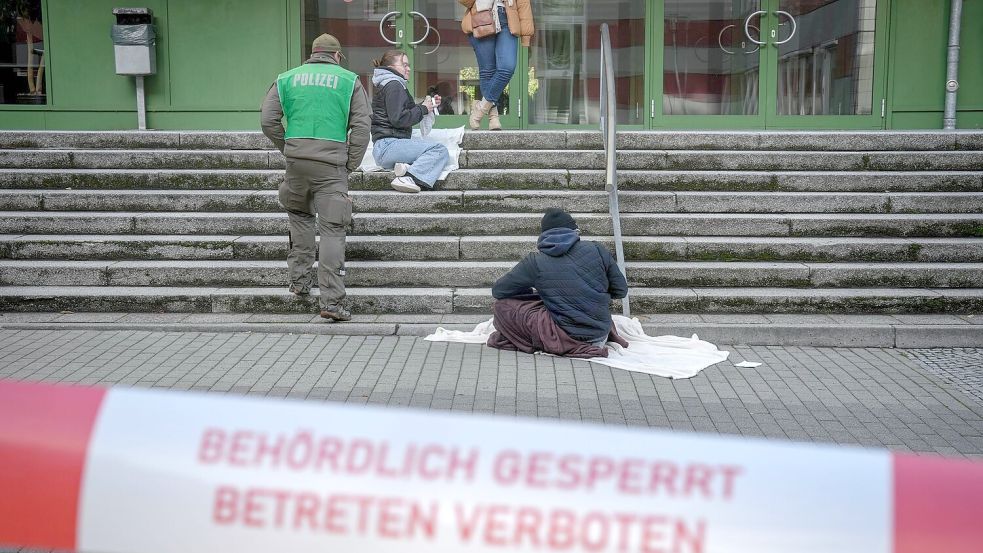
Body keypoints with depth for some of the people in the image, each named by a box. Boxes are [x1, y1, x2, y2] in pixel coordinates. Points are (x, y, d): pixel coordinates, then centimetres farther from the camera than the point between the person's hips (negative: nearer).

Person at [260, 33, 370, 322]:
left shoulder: (287, 79, 14)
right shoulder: (349, 80, 9)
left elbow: (268, 121, 7)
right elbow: (362, 126, 1)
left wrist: (287, 149, 16)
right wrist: (351, 165, 7)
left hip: (296, 160, 2)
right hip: (332, 162, -2)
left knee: (300, 215, 25)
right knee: (332, 229, -3)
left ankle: (300, 279, 25)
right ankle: (331, 301, -7)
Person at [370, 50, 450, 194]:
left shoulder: (391, 85, 26)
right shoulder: (393, 86, -7)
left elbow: (408, 113, 29)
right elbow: (398, 119, -18)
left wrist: (429, 105, 16)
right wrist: (423, 109, -6)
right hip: (388, 146, -10)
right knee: (440, 150, -19)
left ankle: (407, 167, -17)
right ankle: (409, 178, -33)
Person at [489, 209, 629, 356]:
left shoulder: (535, 262, -8)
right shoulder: (596, 249, -4)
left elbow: (498, 290, 2)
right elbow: (621, 290, 5)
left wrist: (531, 292, 18)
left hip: (568, 339, -4)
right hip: (601, 337, 4)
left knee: (503, 305, 3)